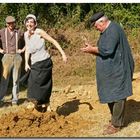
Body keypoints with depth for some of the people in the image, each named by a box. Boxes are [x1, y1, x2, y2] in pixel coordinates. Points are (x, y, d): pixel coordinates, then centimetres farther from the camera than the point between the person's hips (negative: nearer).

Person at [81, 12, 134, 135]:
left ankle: (116, 124, 4)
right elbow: (103, 51, 19)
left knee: (117, 96, -3)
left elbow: (106, 50, -26)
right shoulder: (106, 31, 14)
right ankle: (116, 119, 28)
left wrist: (92, 48, -12)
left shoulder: (114, 30, -18)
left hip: (117, 70, -10)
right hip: (110, 71, 10)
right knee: (110, 96, 16)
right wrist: (92, 50, 2)